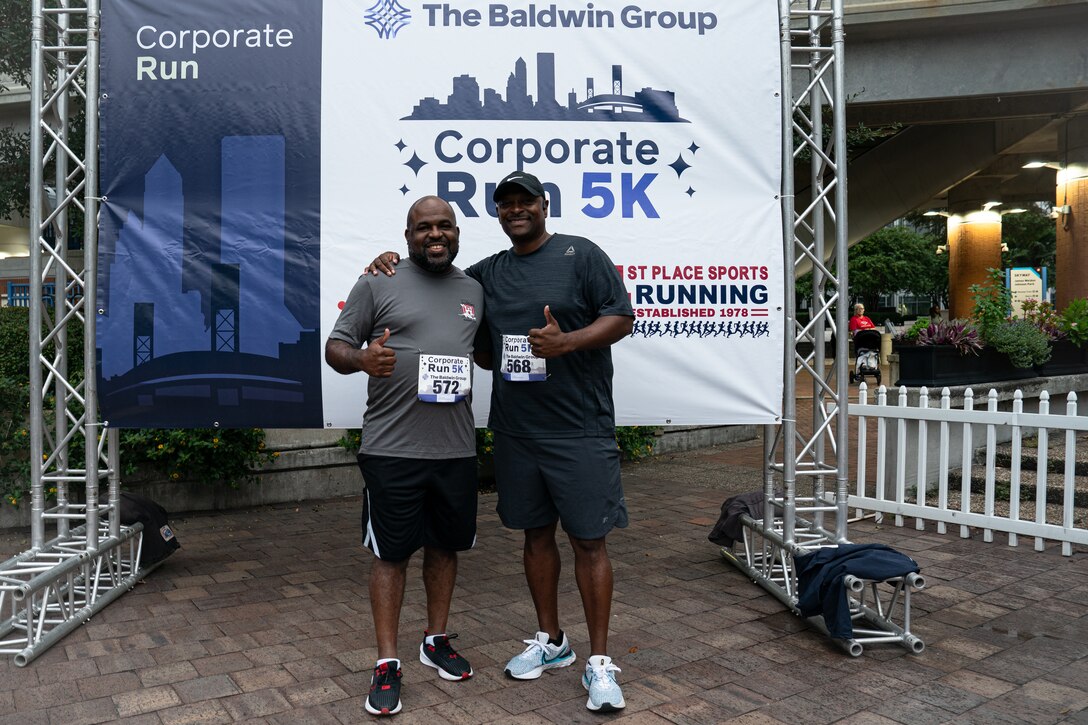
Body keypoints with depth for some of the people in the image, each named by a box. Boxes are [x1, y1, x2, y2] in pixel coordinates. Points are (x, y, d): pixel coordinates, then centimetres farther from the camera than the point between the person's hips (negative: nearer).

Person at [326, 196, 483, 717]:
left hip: (457, 448, 4)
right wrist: (362, 357, -22)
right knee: (392, 552, 4)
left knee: (445, 545, 15)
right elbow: (335, 347, -1)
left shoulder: (474, 291, 13)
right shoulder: (378, 285, 0)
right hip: (393, 448, -4)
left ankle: (436, 640, 34)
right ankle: (387, 663, 17)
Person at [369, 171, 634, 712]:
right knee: (536, 532, 14)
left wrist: (567, 341, -22)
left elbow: (621, 318, -7)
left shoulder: (581, 254, -1)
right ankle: (550, 641, 31)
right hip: (515, 429, 5)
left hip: (580, 429, -5)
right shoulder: (487, 273, 14)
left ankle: (599, 662, 11)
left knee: (588, 540, -1)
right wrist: (394, 263, 7)